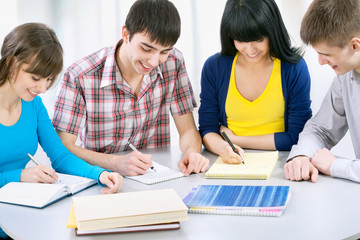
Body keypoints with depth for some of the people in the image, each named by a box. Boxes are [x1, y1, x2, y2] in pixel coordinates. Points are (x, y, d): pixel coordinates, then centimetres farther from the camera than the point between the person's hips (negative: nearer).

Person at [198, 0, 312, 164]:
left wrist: (236, 139, -6)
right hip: (231, 164, 1)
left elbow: (297, 137, -7)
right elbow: (207, 129, 2)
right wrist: (223, 147, -21)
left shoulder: (294, 68, -7)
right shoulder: (214, 67, -1)